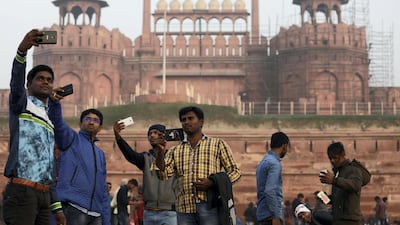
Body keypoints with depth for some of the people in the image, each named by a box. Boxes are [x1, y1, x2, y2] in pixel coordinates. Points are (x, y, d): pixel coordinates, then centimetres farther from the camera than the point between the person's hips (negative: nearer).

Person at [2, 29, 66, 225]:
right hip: (21, 192, -8)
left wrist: (56, 207, 19)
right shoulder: (22, 105, 5)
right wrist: (22, 51, -38)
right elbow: (16, 82, -19)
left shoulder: (49, 123, 26)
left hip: (44, 195, 8)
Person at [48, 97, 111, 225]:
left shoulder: (100, 154, 24)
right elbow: (57, 122, -12)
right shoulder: (72, 139, 8)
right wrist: (54, 102, -33)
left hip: (95, 214, 6)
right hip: (74, 208, -6)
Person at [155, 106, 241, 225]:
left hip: (210, 205, -3)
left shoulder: (218, 144, 11)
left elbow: (235, 171, 7)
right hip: (184, 209, 3)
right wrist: (160, 153, -10)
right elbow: (163, 174, 6)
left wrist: (213, 182, -9)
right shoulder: (175, 151, 19)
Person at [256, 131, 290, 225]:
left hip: (263, 214, 10)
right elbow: (269, 191, -23)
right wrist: (276, 216, -21)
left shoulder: (264, 161, 17)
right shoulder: (274, 163, -13)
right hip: (270, 215, -10)